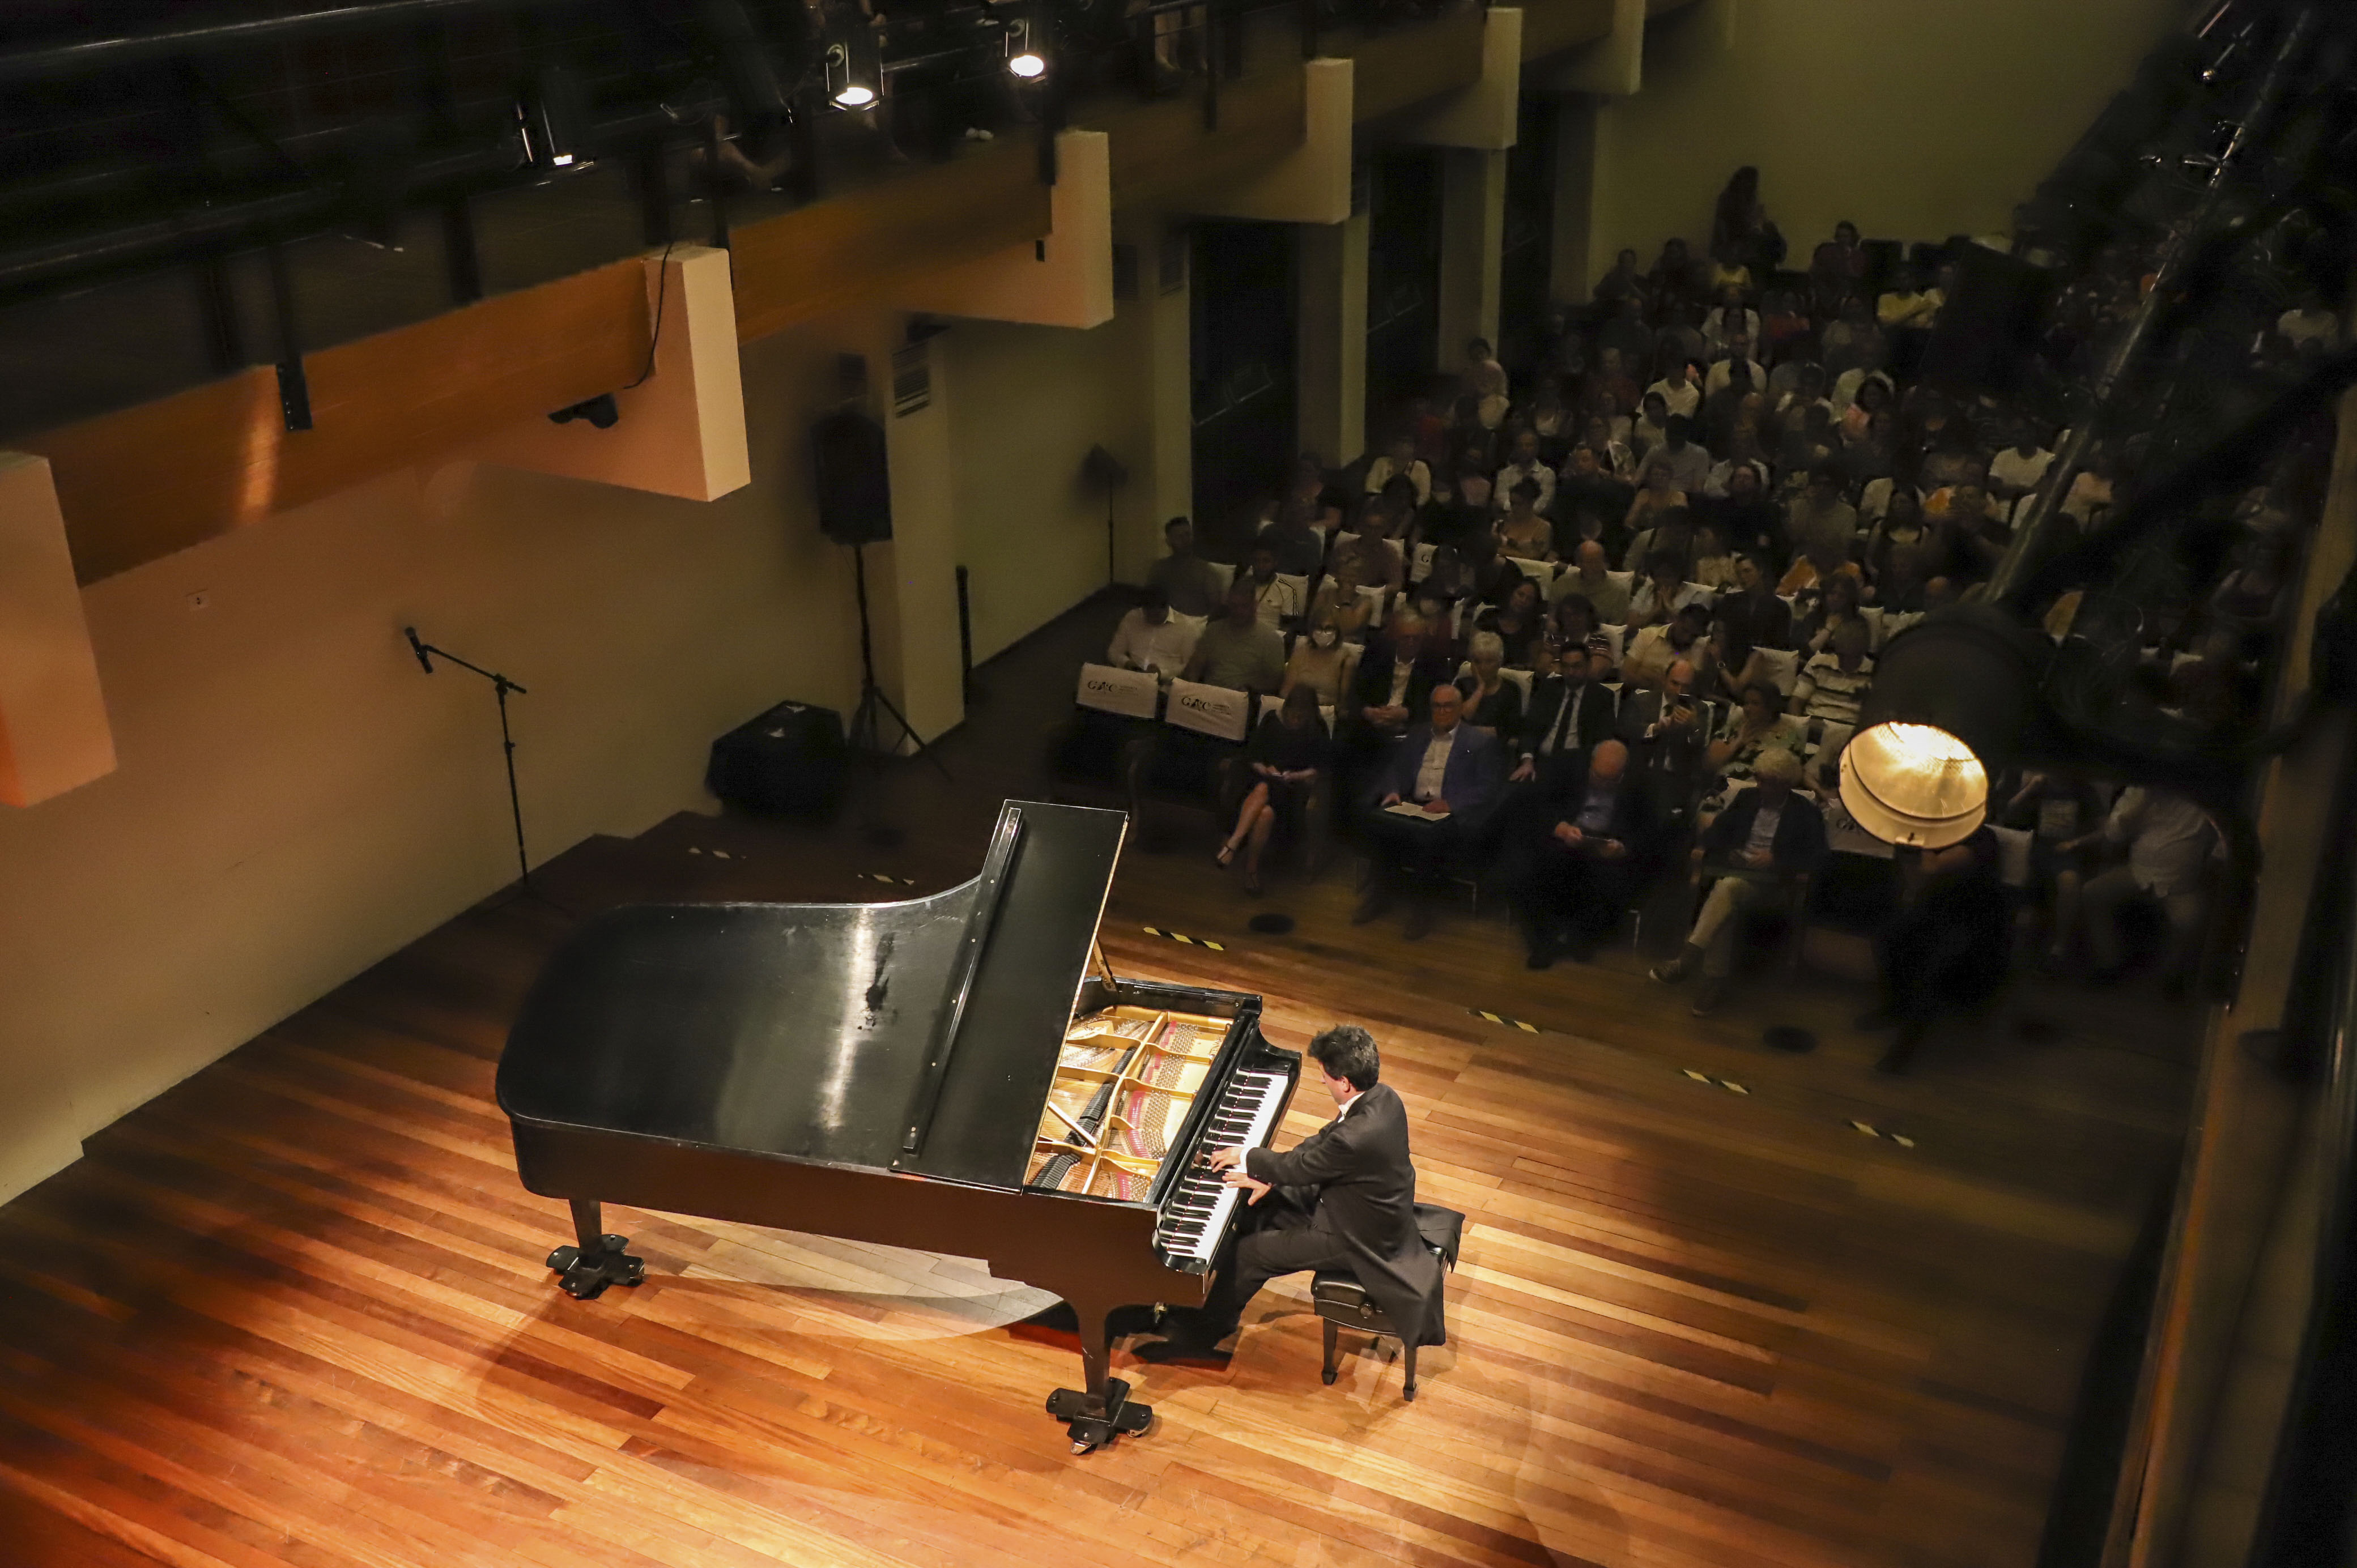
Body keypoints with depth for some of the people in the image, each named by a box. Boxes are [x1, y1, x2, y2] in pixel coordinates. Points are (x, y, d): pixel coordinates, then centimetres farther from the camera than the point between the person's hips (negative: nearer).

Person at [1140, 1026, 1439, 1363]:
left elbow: (1300, 1166, -22)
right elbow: (1322, 1143, 3)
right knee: (1258, 1207, 12)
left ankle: (1202, 1334, 19)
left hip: (1358, 1235, -9)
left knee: (1249, 1253, -3)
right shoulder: (1381, 1096, -9)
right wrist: (1271, 1177, -3)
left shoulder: (1358, 1136, -38)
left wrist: (1244, 1158, -5)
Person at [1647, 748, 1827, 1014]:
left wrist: (1777, 859, -17)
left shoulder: (1806, 813, 1)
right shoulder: (1748, 798, 14)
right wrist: (1703, 847, -6)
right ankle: (1715, 980, -33)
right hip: (1734, 867, 4)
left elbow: (1816, 859, -3)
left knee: (1728, 887, -37)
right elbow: (1722, 826, 16)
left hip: (1769, 879, -4)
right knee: (1725, 903, -33)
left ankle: (1687, 960, -41)